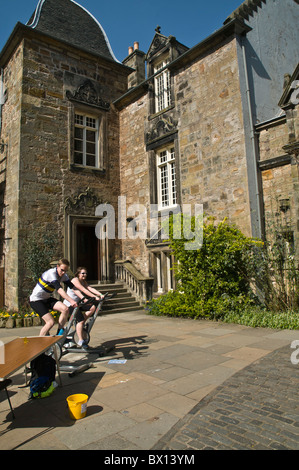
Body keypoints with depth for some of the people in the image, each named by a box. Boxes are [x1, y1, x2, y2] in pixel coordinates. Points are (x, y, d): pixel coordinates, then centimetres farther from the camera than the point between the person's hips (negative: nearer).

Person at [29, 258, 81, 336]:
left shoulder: (63, 275, -3)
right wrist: (71, 301, -49)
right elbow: (59, 290, -39)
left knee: (65, 309, -15)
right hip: (36, 300, -7)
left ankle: (59, 335, -1)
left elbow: (73, 287, -5)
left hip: (46, 299, 7)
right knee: (51, 322, -19)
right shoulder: (51, 273, -27)